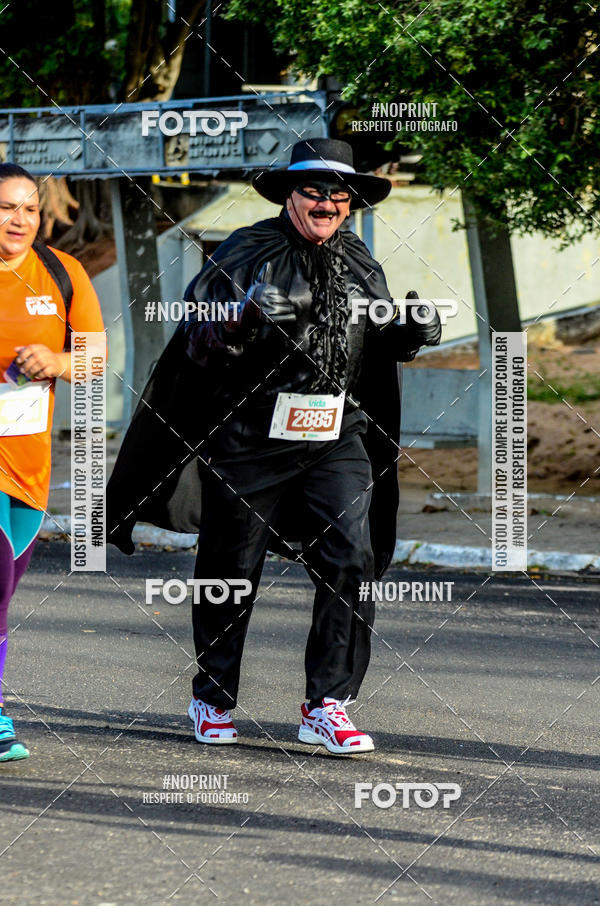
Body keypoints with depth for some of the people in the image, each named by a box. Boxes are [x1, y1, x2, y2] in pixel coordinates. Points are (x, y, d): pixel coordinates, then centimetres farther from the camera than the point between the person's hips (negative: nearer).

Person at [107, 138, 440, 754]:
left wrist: (410, 333, 0)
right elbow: (198, 341, -11)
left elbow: (378, 344, 21)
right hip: (251, 436, -3)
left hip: (338, 439, 3)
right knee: (230, 572, 7)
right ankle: (212, 700, 26)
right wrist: (243, 324, -31)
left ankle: (327, 707, -6)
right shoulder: (248, 254, -5)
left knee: (351, 561, -12)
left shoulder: (360, 264, 10)